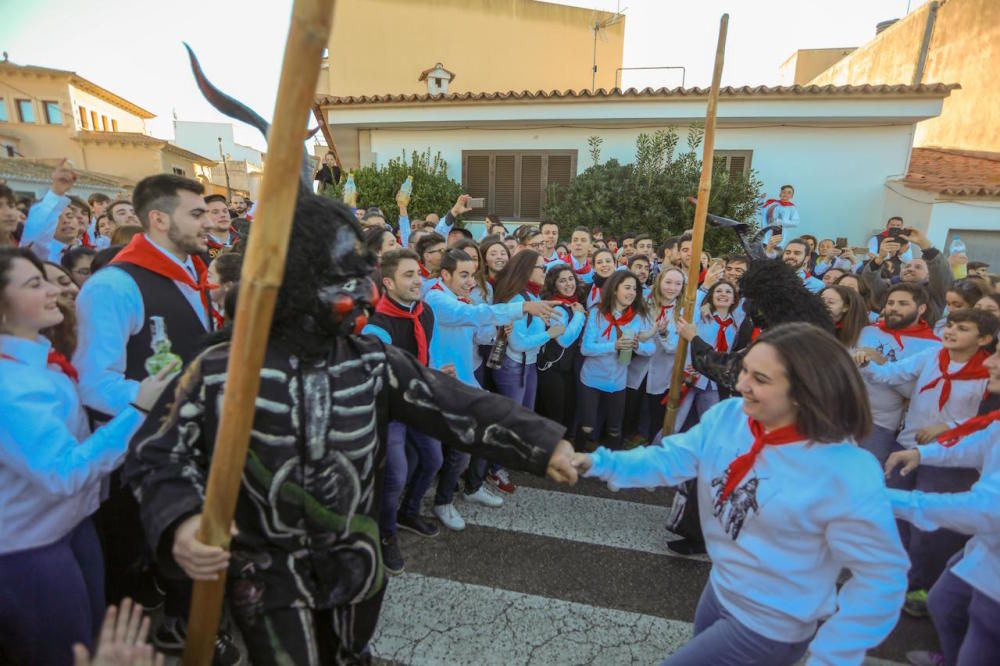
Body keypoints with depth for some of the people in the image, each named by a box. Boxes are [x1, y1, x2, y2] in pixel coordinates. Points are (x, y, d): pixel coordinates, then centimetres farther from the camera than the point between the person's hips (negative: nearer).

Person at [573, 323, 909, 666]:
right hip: (718, 589, 6)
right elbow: (671, 459, -11)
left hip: (770, 625, -5)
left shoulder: (848, 476, -29)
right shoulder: (727, 415, -14)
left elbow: (882, 577, -20)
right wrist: (600, 463, -23)